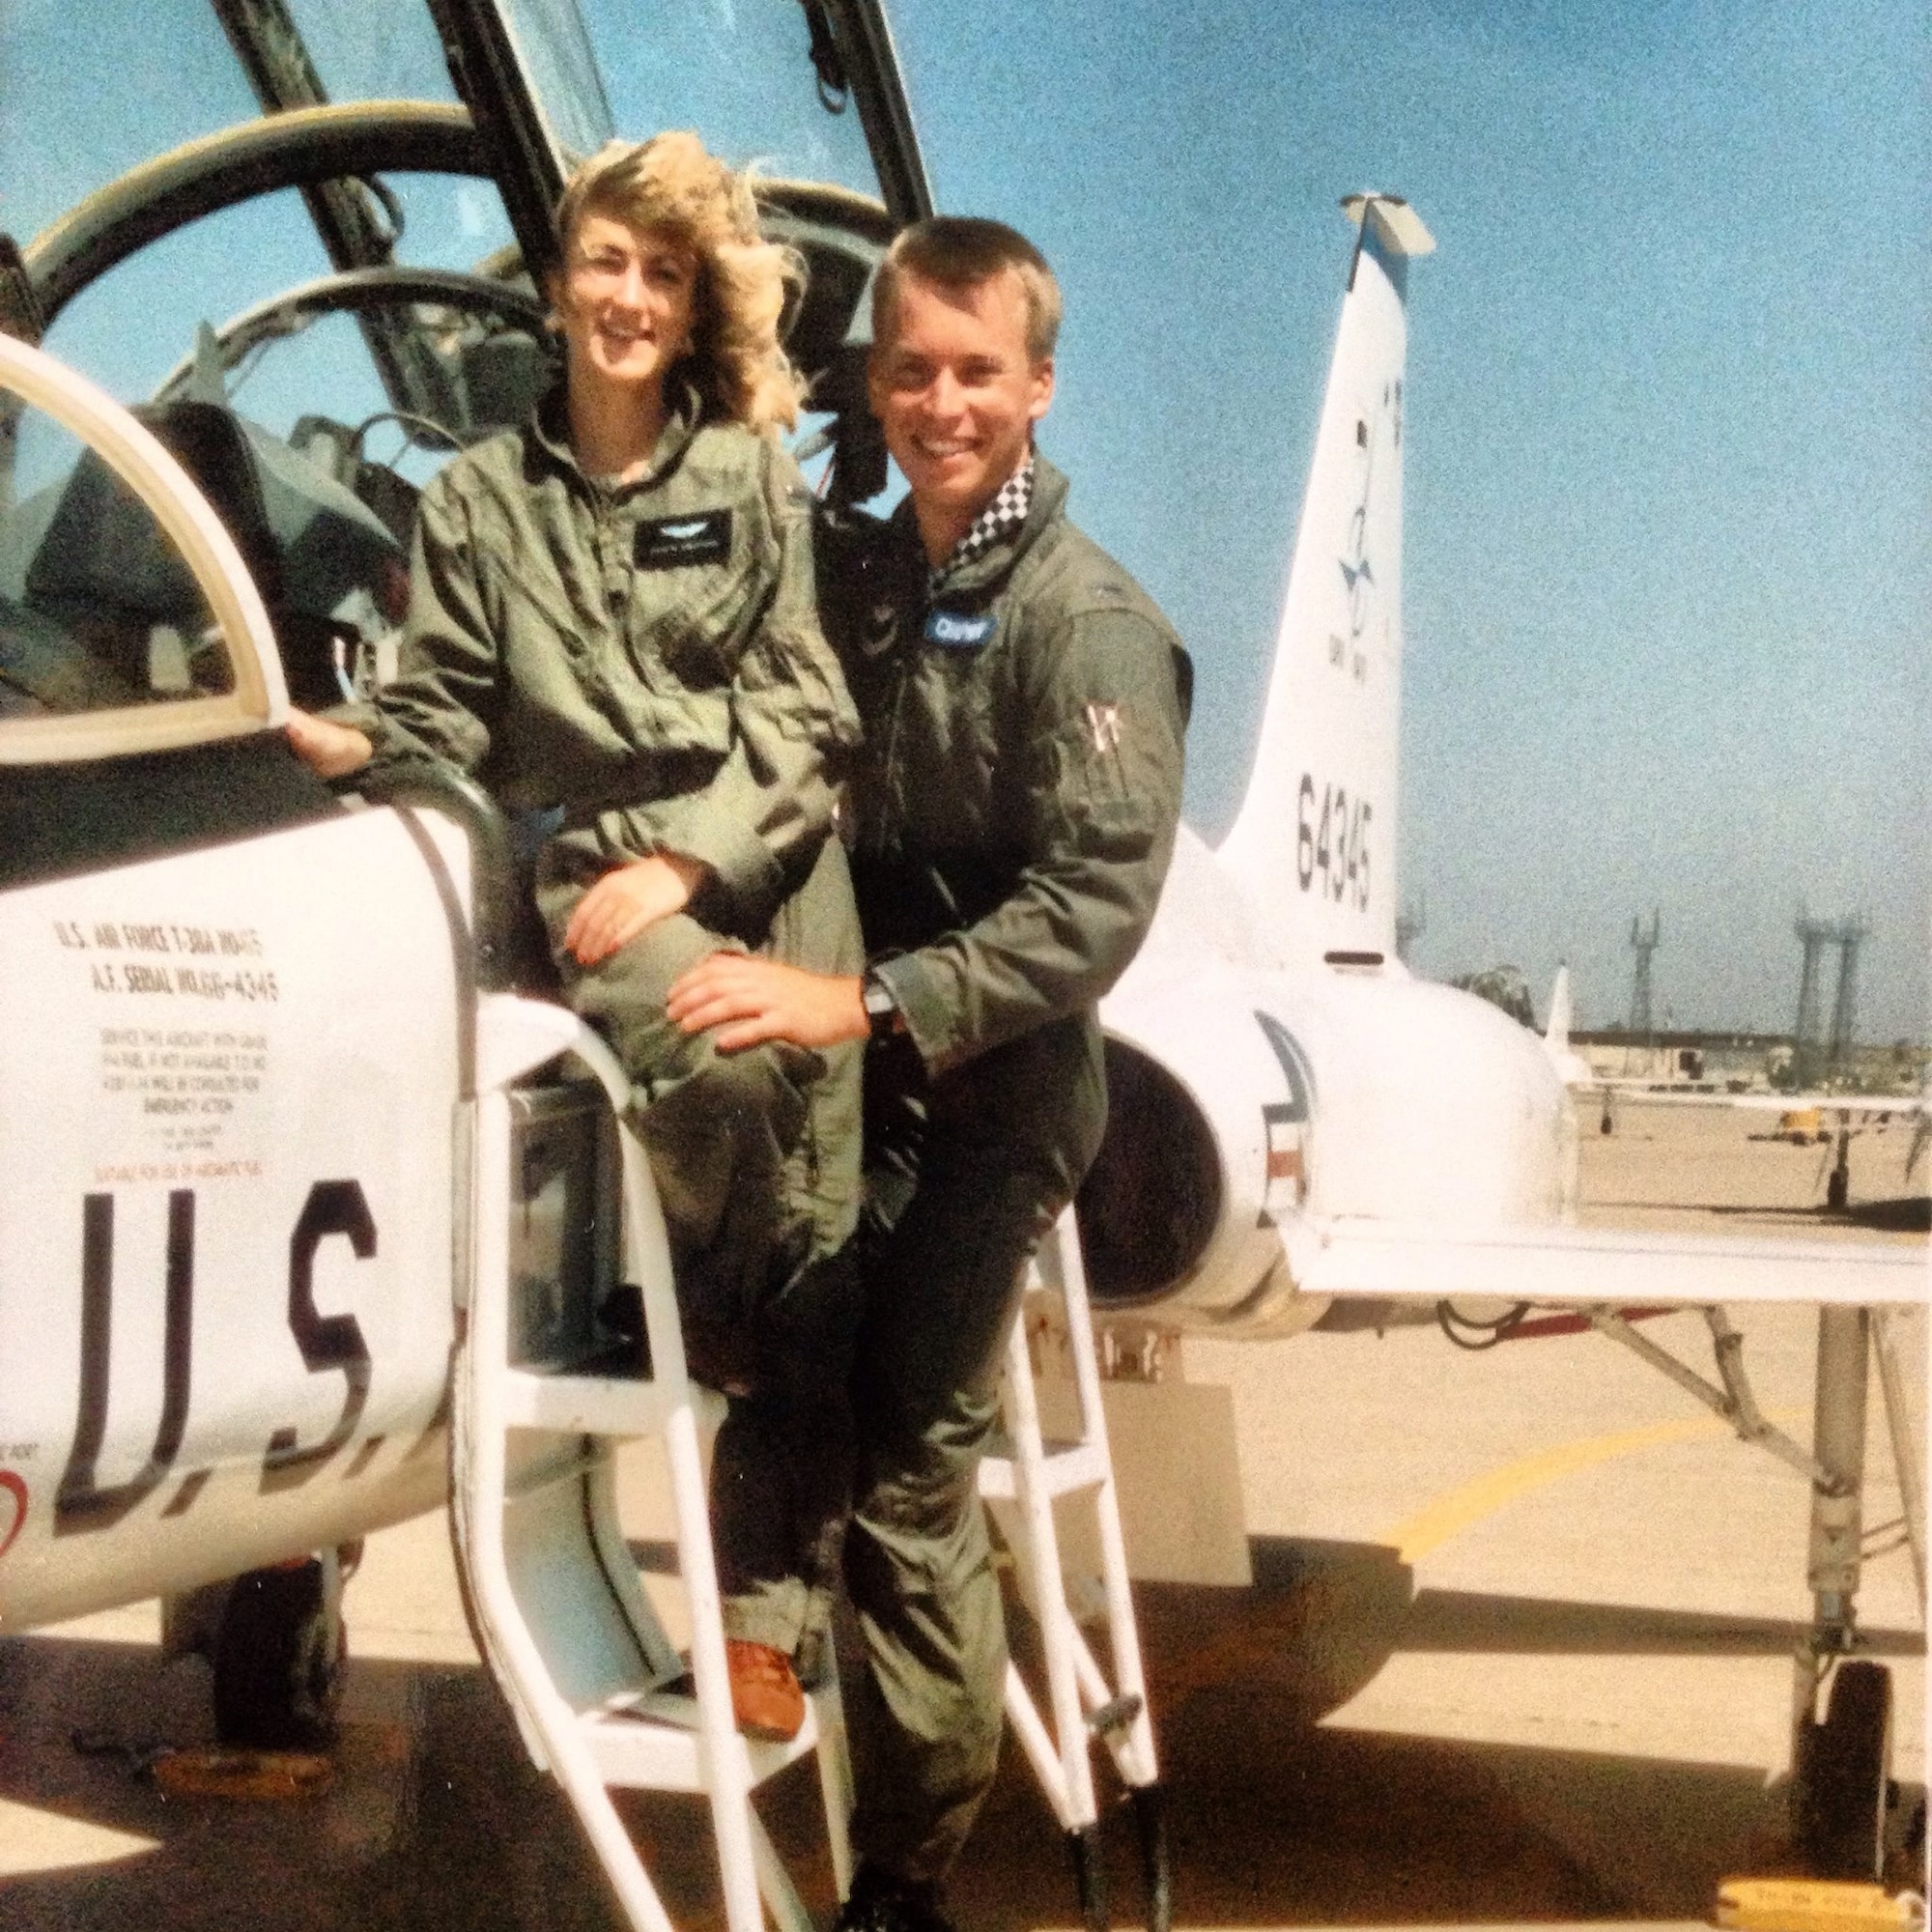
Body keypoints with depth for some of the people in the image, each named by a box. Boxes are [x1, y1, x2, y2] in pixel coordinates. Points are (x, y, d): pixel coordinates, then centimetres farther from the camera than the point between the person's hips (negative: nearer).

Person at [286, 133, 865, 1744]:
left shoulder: (753, 480, 10)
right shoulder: (480, 501, 12)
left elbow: (802, 710, 3)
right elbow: (447, 721, 8)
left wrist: (688, 853, -10)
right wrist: (343, 742, -13)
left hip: (776, 870, 1)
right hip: (590, 871, -1)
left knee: (820, 1244, -6)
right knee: (718, 1060, -33)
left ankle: (772, 1598, 5)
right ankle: (721, 1322, 1)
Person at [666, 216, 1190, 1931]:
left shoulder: (1092, 623, -12)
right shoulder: (856, 572, 10)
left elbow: (1098, 901, -22)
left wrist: (869, 1001, -29)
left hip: (991, 1098, -6)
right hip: (858, 1077, 6)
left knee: (909, 1475, -2)